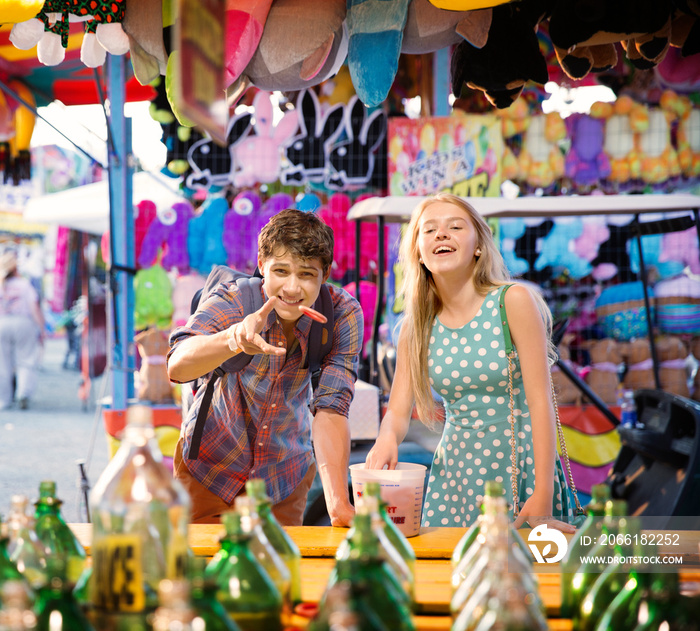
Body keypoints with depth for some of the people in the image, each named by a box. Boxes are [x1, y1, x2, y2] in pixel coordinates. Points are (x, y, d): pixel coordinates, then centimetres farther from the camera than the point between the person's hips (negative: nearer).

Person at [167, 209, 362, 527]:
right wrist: (235, 338, -63)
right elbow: (177, 366, -42)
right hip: (210, 466, -1)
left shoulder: (342, 314, -19)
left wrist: (339, 505, -35)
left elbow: (331, 409, -23)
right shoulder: (231, 302, -24)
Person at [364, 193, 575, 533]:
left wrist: (543, 495, -17)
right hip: (454, 472, 4)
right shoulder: (416, 327, 4)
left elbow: (539, 400, -12)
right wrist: (387, 438, -21)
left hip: (520, 464, -3)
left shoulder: (514, 301, -8)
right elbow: (397, 411, 4)